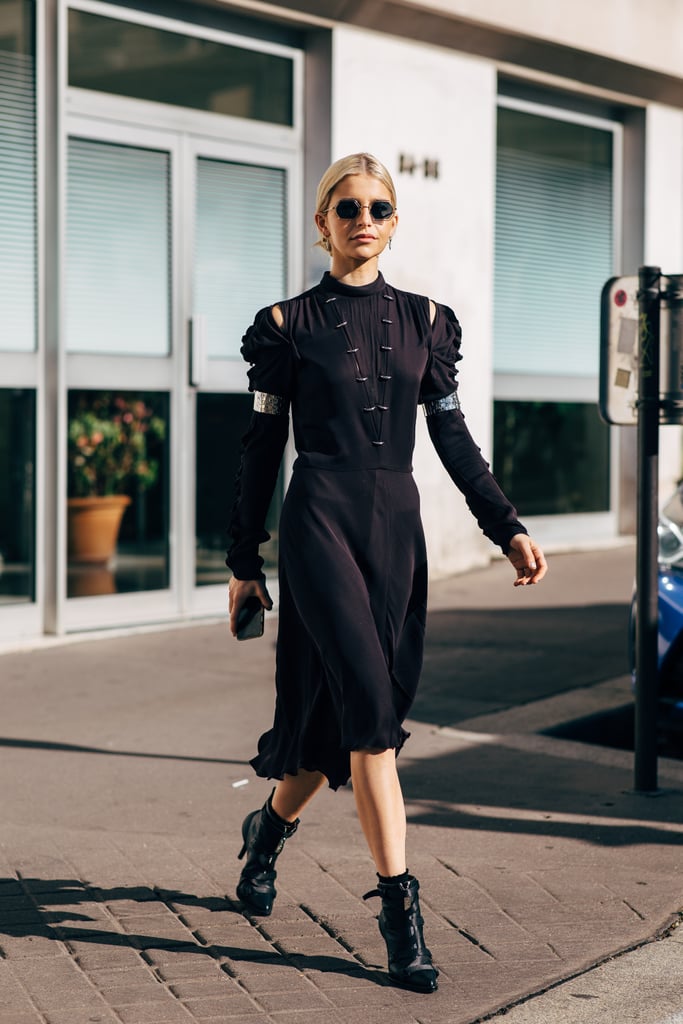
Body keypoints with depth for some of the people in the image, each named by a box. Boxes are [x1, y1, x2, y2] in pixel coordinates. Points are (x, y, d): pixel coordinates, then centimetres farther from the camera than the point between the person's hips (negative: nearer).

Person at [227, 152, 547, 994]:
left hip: (397, 524, 4)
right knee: (371, 705, -15)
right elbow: (262, 445, 4)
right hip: (321, 519, -4)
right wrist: (243, 560, 5)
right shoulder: (288, 323, 2)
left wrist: (508, 529, 5)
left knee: (350, 710, 7)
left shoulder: (424, 320, 11)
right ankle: (400, 909, -12)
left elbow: (453, 437, 12)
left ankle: (271, 826, 37)